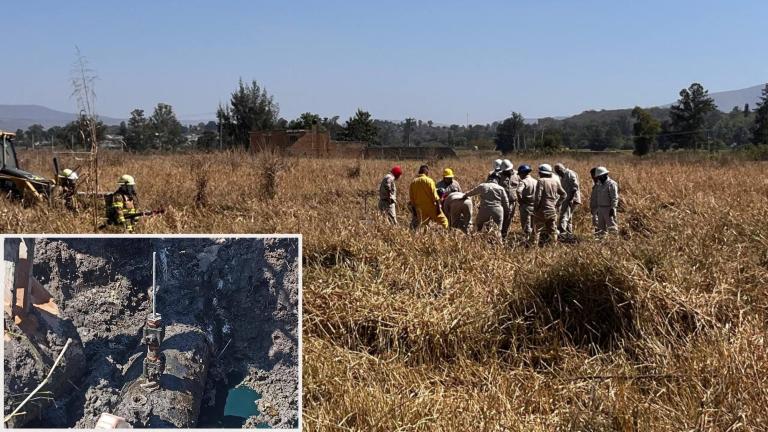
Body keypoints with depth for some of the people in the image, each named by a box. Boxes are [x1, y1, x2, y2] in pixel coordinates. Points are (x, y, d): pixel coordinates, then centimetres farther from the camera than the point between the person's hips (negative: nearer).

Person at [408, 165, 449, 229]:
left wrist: (414, 210, 14)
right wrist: (438, 206, -7)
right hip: (431, 207, -4)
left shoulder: (413, 183, 5)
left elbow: (411, 199, 7)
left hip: (421, 210, 4)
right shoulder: (429, 181, -8)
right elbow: (434, 195, -11)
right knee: (443, 221, 3)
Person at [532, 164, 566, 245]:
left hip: (542, 210, -5)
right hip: (553, 210, 5)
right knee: (552, 230, 14)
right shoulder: (556, 181, 8)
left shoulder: (541, 181, -10)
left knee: (537, 230, 0)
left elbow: (538, 196, -16)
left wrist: (535, 208, -7)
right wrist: (558, 204, 15)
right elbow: (563, 194, 13)